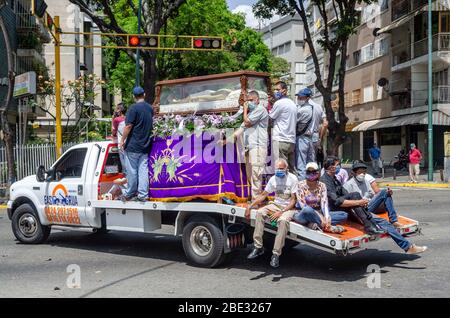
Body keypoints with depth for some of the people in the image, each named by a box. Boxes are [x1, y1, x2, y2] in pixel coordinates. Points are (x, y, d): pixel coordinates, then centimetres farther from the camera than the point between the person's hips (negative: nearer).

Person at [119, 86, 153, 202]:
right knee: (143, 170, 6)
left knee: (132, 171, 4)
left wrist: (122, 141, -9)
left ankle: (129, 194, 13)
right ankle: (143, 195, 5)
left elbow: (128, 126, -15)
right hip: (145, 145, 5)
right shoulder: (150, 108, 8)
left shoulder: (134, 108, -12)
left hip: (133, 146, -5)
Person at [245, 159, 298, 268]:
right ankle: (258, 247, -14)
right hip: (276, 204, 5)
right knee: (259, 213, -19)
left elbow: (293, 200, -13)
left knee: (283, 220, -35)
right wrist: (249, 207, 1)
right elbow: (263, 195, 10)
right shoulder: (273, 179, 5)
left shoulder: (292, 179, -10)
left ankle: (276, 254, -29)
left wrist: (280, 212, -21)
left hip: (289, 207, -5)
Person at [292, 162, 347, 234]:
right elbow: (302, 205, -18)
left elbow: (324, 203, -11)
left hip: (316, 215, 5)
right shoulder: (301, 185, -8)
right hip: (302, 215, -5)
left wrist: (327, 218, -31)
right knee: (307, 210, -40)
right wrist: (319, 216, -30)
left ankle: (314, 224, -28)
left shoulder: (322, 186, 3)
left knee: (344, 215, -13)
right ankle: (328, 227, -26)